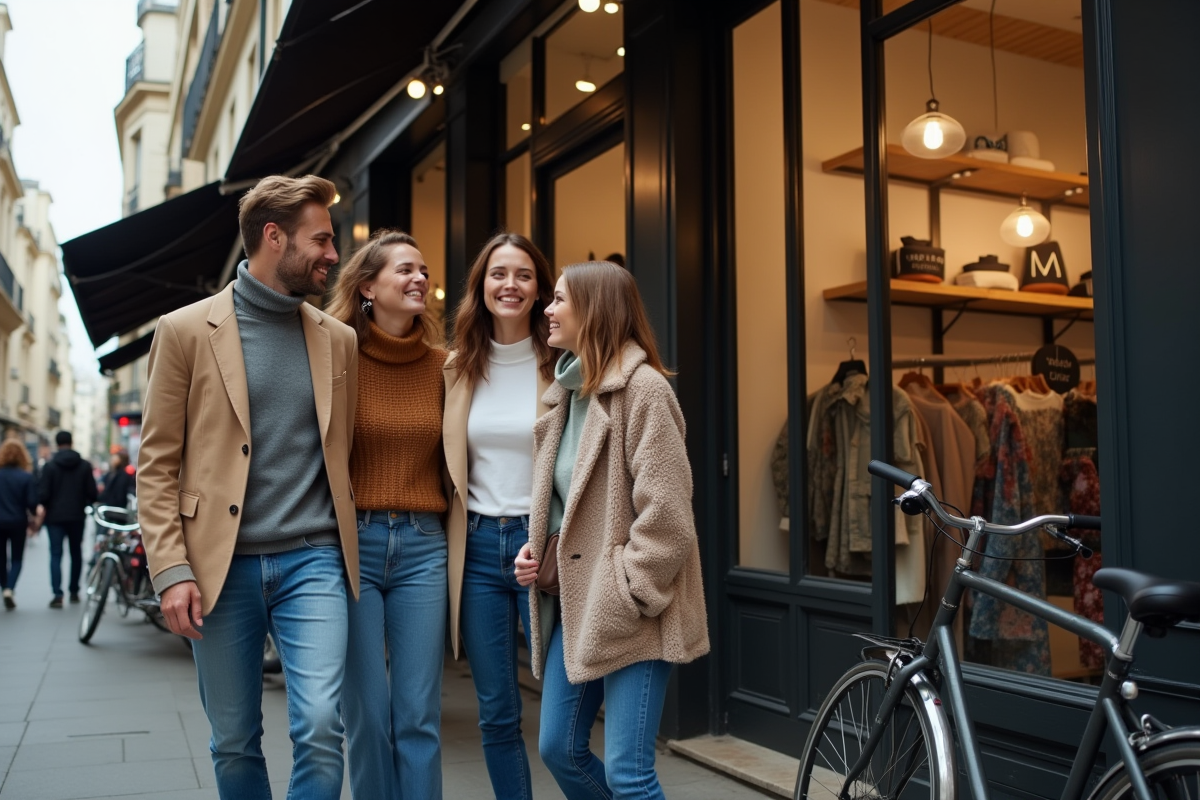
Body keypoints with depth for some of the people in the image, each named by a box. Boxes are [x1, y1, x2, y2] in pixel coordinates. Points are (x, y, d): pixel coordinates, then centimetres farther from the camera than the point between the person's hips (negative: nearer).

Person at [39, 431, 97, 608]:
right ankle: (74, 591, 20)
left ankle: (58, 595, -12)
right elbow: (92, 493, -1)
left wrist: (45, 506, 11)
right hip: (77, 516, 2)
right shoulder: (85, 466, 0)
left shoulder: (49, 466, -7)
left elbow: (43, 494, -9)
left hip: (55, 516, -2)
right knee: (76, 553, 14)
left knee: (56, 554, -2)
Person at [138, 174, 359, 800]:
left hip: (312, 560, 1)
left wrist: (352, 548, 10)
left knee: (320, 729, -11)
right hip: (222, 566, -1)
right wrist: (170, 570, -9)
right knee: (234, 744, 11)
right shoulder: (186, 330, 0)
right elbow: (157, 464, -1)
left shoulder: (338, 339, 9)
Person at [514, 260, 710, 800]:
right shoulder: (568, 391, 13)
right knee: (559, 749, 13)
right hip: (576, 602, 9)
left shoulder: (642, 387, -14)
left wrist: (627, 593, -16)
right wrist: (535, 549, 6)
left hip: (629, 609, -8)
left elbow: (666, 512, -18)